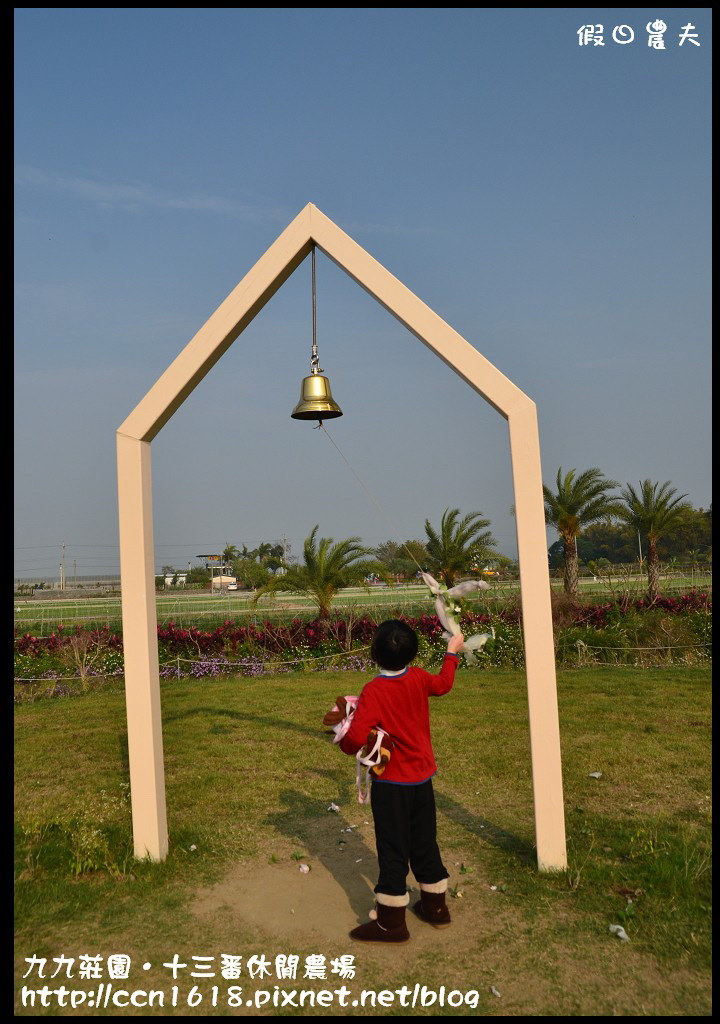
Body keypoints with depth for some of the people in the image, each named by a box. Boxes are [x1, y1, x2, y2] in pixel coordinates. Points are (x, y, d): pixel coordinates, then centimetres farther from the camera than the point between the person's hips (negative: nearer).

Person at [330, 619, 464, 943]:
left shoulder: (373, 691, -22)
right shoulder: (419, 679, -5)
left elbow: (356, 737, -31)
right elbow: (443, 684, 18)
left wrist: (345, 743, -7)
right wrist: (452, 652, 34)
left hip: (391, 783, -6)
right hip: (423, 778, 6)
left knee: (392, 850, 5)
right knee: (425, 844, 19)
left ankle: (391, 921, 15)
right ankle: (435, 906, 33)